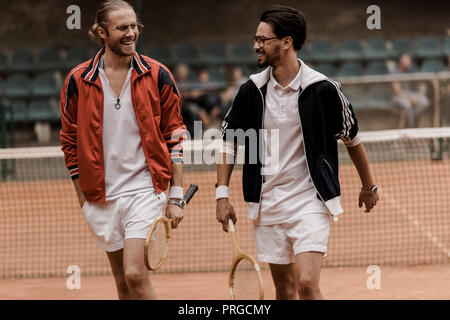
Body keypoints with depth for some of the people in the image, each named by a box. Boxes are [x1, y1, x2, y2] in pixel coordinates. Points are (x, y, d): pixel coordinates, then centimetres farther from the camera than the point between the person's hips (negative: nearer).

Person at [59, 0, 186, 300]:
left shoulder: (157, 76, -2)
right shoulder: (78, 81, 0)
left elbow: (174, 136, 3)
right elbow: (71, 143, 9)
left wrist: (176, 197, -2)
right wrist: (84, 198, 7)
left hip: (145, 190, -2)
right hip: (101, 195, 2)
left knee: (135, 275, -17)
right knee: (123, 283, 9)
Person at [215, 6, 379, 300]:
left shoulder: (322, 89, -9)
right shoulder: (252, 90, 1)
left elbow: (352, 138, 4)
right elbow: (229, 139, 11)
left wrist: (369, 186, 15)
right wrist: (222, 194, 4)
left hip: (310, 201, -4)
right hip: (267, 205, 4)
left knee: (307, 283, -17)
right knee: (285, 288, 10)